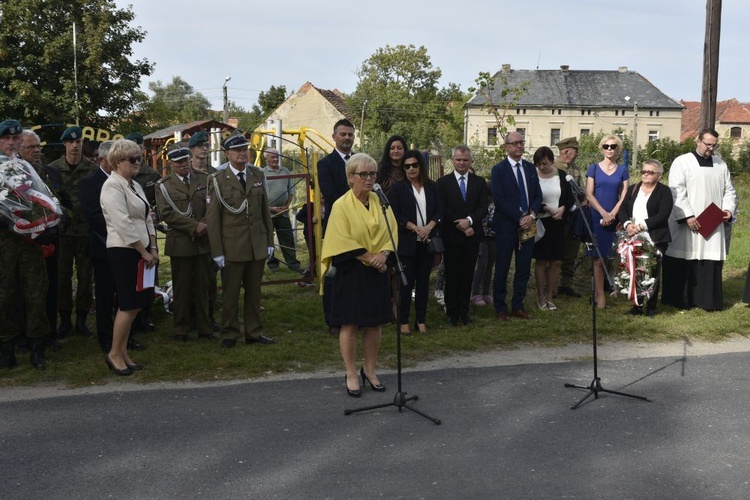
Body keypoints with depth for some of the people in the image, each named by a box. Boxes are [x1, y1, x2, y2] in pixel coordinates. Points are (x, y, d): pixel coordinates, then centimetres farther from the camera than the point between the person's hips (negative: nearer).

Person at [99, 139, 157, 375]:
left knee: (134, 304, 10)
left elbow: (147, 218, 16)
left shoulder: (135, 185, 15)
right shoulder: (113, 186, -13)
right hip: (124, 251, -9)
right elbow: (123, 224, -19)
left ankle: (123, 353, 19)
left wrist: (153, 248, 6)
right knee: (129, 304, -6)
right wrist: (144, 252, -15)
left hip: (140, 251, 9)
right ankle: (114, 354, 7)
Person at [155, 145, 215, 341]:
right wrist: (194, 226, -16)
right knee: (181, 288, 5)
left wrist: (204, 225, -13)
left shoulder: (204, 179, 8)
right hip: (180, 243, -3)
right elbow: (167, 214, -11)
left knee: (202, 286, 9)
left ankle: (204, 327, 18)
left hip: (202, 242, 3)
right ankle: (181, 329, 16)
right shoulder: (163, 186, -2)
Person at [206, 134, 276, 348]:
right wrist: (217, 251, -9)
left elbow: (265, 210, 11)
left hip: (257, 246, 4)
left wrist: (269, 240, 8)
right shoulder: (218, 180, -5)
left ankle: (254, 332, 23)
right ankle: (229, 334, 18)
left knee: (254, 292, 12)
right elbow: (212, 218, -6)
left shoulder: (258, 175, 8)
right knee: (230, 293, 6)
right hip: (232, 247, -4)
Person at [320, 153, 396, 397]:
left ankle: (370, 370, 24)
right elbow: (344, 243, -13)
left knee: (374, 323, 10)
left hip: (378, 272, 5)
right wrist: (369, 258, -16)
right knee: (350, 324, 2)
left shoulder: (380, 202, 6)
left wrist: (383, 255, -13)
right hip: (351, 273, -4)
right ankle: (351, 375, 13)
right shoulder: (341, 206, -8)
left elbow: (392, 233, 5)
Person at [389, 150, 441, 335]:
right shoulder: (398, 188, 1)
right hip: (407, 243, -3)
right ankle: (403, 321, 7)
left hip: (427, 242, 3)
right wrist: (415, 228, -14)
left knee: (423, 281, 7)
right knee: (406, 282, -1)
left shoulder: (431, 187, 10)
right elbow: (395, 215, -5)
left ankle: (421, 320, 15)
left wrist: (429, 227, -11)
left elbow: (439, 211, 7)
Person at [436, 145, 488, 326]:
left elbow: (484, 207, 1)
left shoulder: (479, 182, 9)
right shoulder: (443, 182, 2)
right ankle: (452, 312, 11)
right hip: (451, 235, -2)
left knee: (467, 274, 6)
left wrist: (469, 220, -16)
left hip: (472, 235, 2)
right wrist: (461, 226, -11)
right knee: (452, 275, 3)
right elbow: (443, 210, -5)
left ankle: (464, 311, 15)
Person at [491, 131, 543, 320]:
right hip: (507, 226, -5)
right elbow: (499, 198, -11)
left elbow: (538, 195, 10)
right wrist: (519, 218, -15)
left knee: (524, 269, 7)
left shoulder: (530, 168, 12)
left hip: (528, 225, 5)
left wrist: (532, 215, -8)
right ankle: (500, 309, 12)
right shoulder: (499, 170, -4)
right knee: (502, 269, 2)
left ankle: (518, 306, 18)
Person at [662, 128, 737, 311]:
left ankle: (708, 300, 9)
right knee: (683, 263, -1)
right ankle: (680, 300, 8)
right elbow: (677, 192, -10)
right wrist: (687, 216, -18)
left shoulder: (721, 164, 14)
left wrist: (728, 208, -3)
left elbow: (729, 190, 16)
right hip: (686, 224, -4)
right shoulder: (682, 162, -2)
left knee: (711, 263, 2)